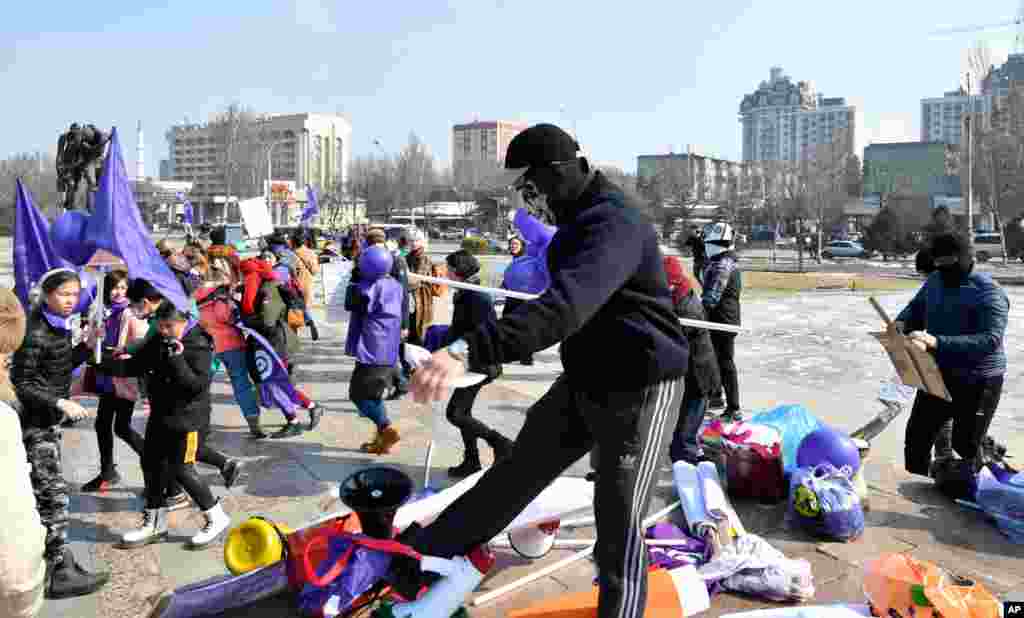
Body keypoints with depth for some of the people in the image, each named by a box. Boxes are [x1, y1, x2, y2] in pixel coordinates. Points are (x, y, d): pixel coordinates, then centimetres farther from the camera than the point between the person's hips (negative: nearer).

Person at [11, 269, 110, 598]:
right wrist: (61, 403, -24)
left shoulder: (59, 326, 5)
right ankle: (62, 573, -2)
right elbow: (21, 384, -17)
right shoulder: (35, 334, -20)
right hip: (34, 421, -9)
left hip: (49, 419, 9)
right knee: (55, 494, -7)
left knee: (43, 493, 18)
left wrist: (87, 346, 1)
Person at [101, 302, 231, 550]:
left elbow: (198, 384, -23)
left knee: (181, 469, -7)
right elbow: (135, 365, 11)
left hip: (188, 419, -9)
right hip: (161, 415, 9)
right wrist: (105, 362, 0)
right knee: (151, 464, 12)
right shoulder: (158, 342, 7)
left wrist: (177, 359, -29)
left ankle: (216, 518, 10)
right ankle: (154, 523, 28)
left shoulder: (199, 346, -16)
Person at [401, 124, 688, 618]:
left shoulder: (614, 223, -26)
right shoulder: (581, 216, 7)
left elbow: (565, 307, -44)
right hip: (585, 379, 9)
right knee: (515, 473, 15)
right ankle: (420, 551, 25)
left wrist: (469, 350, -54)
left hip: (639, 387, -9)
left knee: (618, 525, -1)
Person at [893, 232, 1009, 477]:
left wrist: (937, 342, -43)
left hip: (977, 382, -7)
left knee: (965, 447, 4)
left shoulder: (989, 292, -20)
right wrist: (902, 322, -8)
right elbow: (915, 308, 17)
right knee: (916, 437, 11)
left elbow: (991, 340, -31)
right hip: (938, 375, 7)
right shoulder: (935, 280, 2)